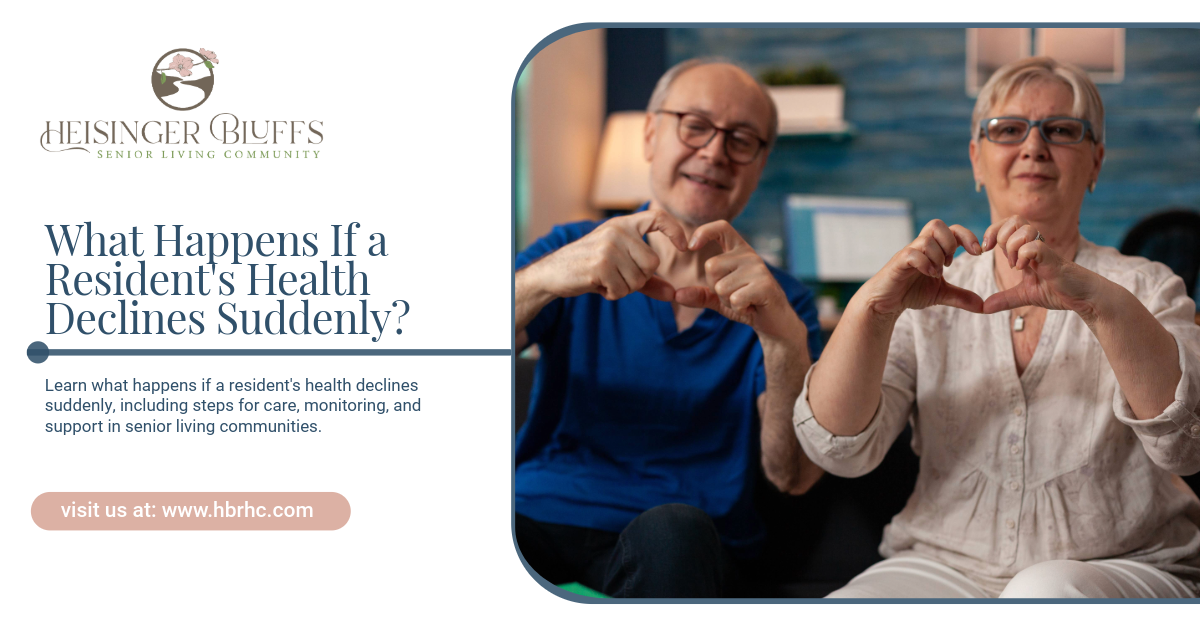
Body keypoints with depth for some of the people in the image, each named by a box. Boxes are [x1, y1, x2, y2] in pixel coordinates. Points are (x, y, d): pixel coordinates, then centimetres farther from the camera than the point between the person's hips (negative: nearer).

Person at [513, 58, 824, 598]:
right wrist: (543, 279, -23)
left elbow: (794, 477, -1)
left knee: (675, 532, -38)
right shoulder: (571, 249, 16)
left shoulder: (778, 301, 14)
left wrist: (786, 340, -20)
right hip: (535, 518, 1)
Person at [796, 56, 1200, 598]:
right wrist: (872, 308, -21)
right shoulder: (934, 296, 10)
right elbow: (839, 448, -4)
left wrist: (1101, 301, -28)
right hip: (946, 568, 1)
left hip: (1120, 570, -1)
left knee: (1048, 591, -35)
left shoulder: (1145, 289, 7)